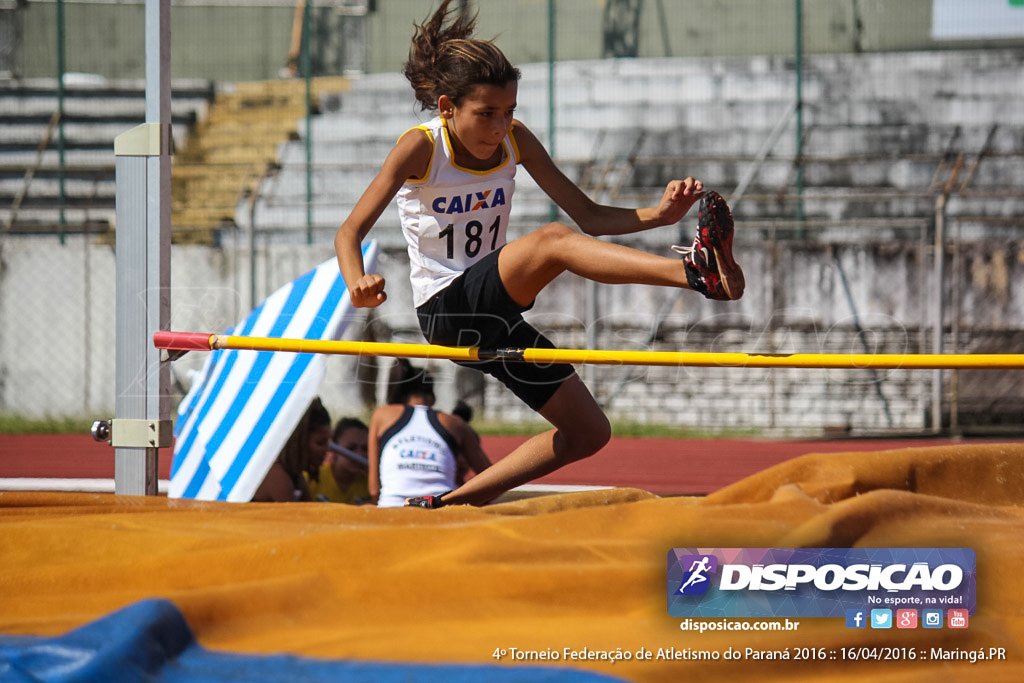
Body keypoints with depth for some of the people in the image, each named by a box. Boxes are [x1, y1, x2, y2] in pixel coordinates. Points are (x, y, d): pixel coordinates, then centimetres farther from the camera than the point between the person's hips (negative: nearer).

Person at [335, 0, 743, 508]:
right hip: (446, 310, -7)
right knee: (552, 241, -32)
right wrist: (358, 286, -36)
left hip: (492, 319, 7)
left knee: (587, 433, 4)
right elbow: (351, 231, -14)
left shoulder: (514, 142, 1)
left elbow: (588, 216, 2)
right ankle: (698, 273, -49)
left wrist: (659, 215, -16)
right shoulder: (421, 148, -13)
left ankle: (449, 504, 7)